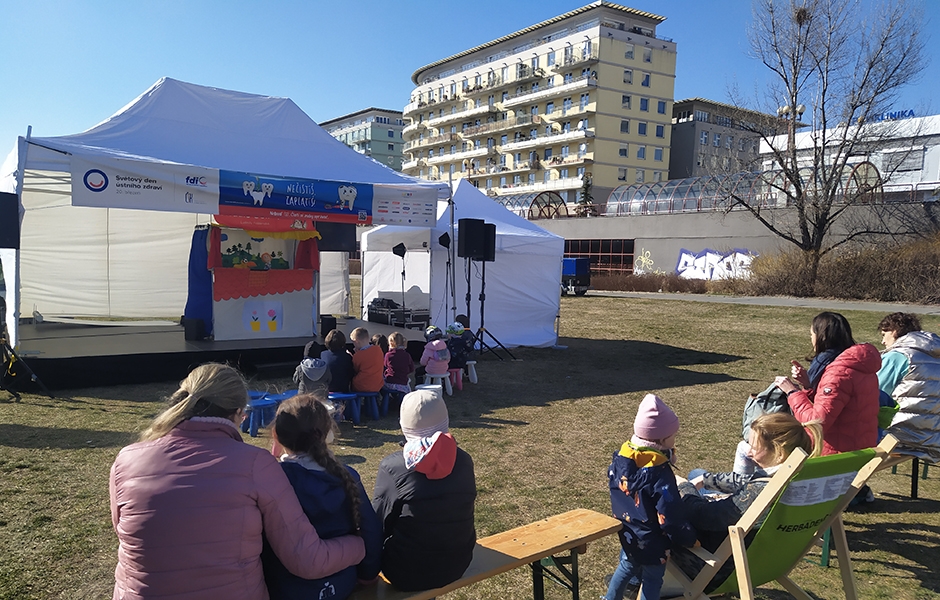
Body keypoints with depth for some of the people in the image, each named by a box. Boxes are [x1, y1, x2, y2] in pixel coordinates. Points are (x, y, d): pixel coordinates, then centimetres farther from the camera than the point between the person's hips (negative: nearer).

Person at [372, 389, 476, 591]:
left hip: (408, 573, -4)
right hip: (458, 564, 4)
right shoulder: (464, 462, -8)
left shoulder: (393, 466, -20)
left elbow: (378, 524, -9)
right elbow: (456, 513, 6)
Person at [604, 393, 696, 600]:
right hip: (652, 543, -6)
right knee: (652, 581, 15)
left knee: (626, 568, 28)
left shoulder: (620, 458, -10)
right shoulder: (659, 474, -31)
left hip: (627, 535, 6)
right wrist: (690, 539, -9)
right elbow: (671, 517, -26)